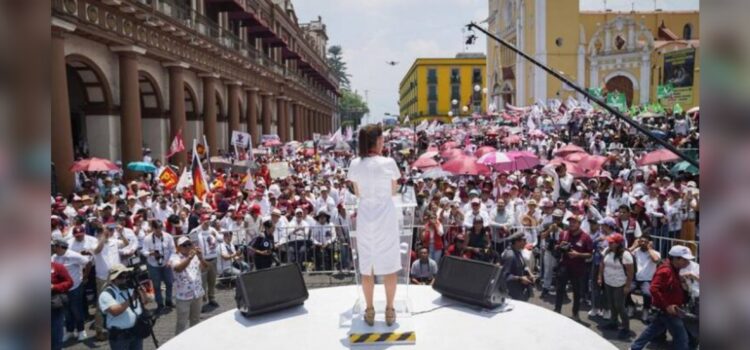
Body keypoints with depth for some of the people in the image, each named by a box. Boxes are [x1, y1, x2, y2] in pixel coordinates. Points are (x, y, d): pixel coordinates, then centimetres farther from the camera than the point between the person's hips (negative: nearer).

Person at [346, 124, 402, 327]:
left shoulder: (355, 165, -4)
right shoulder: (388, 163, -11)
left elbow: (357, 193, 6)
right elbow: (394, 191, 3)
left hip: (365, 218, 2)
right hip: (386, 218, -2)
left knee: (366, 266, 13)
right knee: (390, 265, 11)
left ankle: (369, 311, 23)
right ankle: (389, 310, 19)